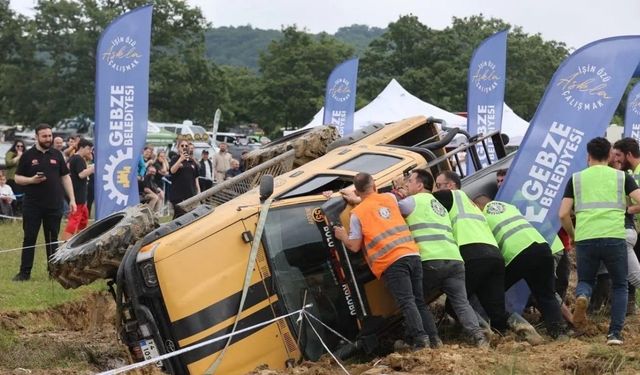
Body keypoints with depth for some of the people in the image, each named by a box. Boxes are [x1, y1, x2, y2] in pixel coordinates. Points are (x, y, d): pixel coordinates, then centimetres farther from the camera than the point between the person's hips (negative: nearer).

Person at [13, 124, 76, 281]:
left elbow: (65, 177, 11)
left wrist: (72, 199, 5)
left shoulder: (57, 155, 8)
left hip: (54, 205, 2)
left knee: (52, 239, 8)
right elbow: (17, 178, 3)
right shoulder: (28, 156, 1)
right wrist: (31, 180, -17)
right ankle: (25, 272, 3)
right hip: (32, 206, -2)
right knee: (29, 239, 0)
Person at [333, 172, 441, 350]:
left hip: (390, 262, -5)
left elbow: (355, 246, 4)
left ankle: (420, 338, -23)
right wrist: (356, 201, 44)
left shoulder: (357, 213, 3)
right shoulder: (389, 198, 17)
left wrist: (342, 236, 21)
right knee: (419, 301, 11)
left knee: (407, 302, -10)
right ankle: (433, 338, 4)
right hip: (412, 254, 5)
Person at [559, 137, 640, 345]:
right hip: (614, 238, -1)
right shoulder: (621, 177, 12)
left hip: (585, 240, 1)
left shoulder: (577, 178, 13)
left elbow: (563, 214, 6)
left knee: (585, 280, 22)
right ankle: (615, 333, 4)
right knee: (620, 286, 18)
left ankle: (582, 297, -14)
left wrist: (572, 235, 23)